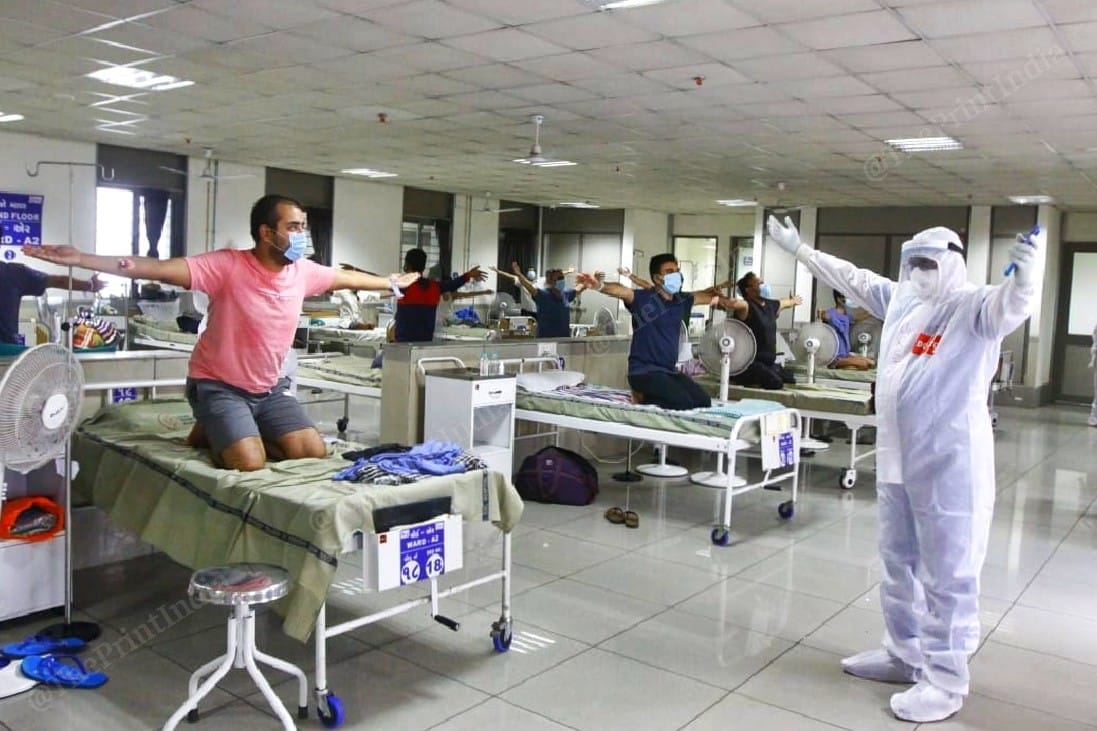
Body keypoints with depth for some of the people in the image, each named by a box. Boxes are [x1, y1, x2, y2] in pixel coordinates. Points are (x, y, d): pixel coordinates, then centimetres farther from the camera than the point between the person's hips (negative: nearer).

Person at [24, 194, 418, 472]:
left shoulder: (304, 272, -3)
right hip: (219, 386, -6)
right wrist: (81, 259, -38)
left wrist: (390, 283, 30)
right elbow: (158, 269, -29)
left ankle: (228, 433, 14)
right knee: (250, 464, -26)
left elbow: (346, 278, 17)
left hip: (269, 389, 6)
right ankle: (211, 433, 9)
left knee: (314, 452, -9)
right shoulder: (227, 265, -21)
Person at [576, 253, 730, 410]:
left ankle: (648, 394, 11)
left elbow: (704, 296, 30)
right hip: (644, 370, -8)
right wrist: (599, 285, -50)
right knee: (682, 403, -25)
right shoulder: (643, 298, -12)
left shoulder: (680, 300, 9)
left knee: (703, 402, -3)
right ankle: (643, 397, 1)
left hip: (669, 370, 8)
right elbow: (622, 291, -32)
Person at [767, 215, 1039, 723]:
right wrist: (798, 249, 28)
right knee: (899, 563, 20)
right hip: (896, 460, 8)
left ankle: (944, 680, 12)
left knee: (947, 574, 0)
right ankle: (904, 653, 36)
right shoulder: (899, 300, 10)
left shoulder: (972, 307, -10)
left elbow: (1009, 305, -30)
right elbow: (850, 277, 21)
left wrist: (1024, 272, -52)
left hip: (950, 465, -8)